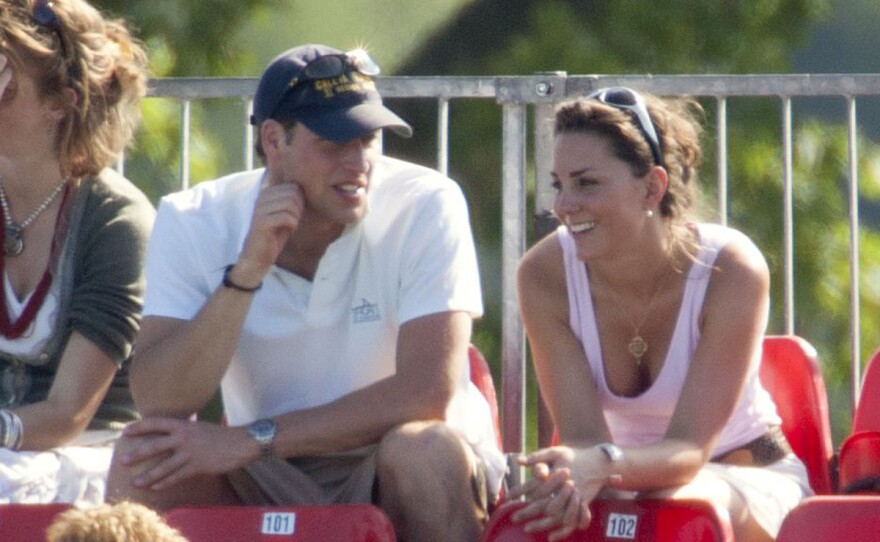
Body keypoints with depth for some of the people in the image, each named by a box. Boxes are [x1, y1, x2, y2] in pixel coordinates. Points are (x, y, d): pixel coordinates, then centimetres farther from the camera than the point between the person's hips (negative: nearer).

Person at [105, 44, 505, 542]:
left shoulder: (426, 207, -14)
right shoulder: (193, 222, -8)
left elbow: (428, 393, -24)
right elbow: (158, 405, -18)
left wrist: (252, 440, -25)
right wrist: (248, 270, -28)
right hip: (270, 482, 1)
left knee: (423, 447, -34)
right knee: (141, 459, -25)